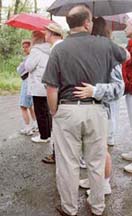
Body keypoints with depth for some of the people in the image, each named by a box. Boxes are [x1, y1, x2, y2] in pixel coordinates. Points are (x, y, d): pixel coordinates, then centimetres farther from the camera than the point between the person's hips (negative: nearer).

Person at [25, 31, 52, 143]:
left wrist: (30, 55, 1)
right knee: (46, 111, 15)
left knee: (40, 113, 0)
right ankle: (48, 133, 24)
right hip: (47, 86, 8)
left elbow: (29, 67, -13)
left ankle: (44, 136, 8)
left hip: (38, 88, -8)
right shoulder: (48, 51, 13)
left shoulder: (36, 50, -13)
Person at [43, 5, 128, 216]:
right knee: (96, 162, 16)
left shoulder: (59, 49, -6)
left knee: (68, 164, 12)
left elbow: (51, 90, -10)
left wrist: (54, 113, 5)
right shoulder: (104, 44, 0)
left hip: (67, 110, -1)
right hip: (96, 110, 2)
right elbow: (126, 56, 21)